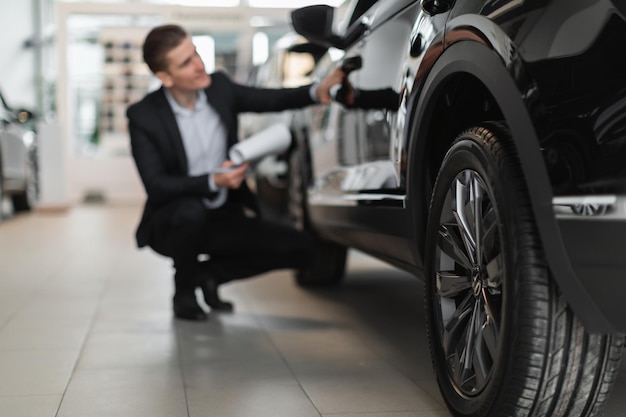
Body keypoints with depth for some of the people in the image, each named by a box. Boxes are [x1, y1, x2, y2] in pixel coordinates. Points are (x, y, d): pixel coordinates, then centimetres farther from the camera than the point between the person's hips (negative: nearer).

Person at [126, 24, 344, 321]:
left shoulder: (219, 87, -4)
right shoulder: (143, 116, -16)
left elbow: (273, 100, -1)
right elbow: (156, 186, -21)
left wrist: (317, 91, -21)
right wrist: (213, 182, -34)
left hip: (223, 216, 4)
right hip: (171, 223, -4)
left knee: (299, 249, -10)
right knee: (191, 211, -40)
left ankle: (207, 273, 7)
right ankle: (184, 290, -8)